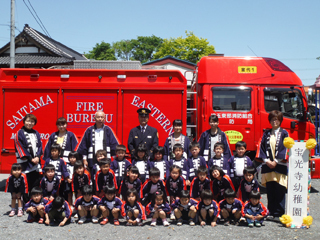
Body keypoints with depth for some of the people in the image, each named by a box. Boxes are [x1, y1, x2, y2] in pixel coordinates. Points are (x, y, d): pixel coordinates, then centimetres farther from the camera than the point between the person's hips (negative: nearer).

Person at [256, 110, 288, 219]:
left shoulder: (284, 133, 5)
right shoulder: (266, 133, 13)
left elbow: (285, 148, -3)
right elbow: (262, 147, 7)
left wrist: (276, 161, -11)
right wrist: (266, 160, -7)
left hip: (280, 165, -3)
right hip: (268, 165, 3)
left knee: (280, 190, -4)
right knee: (270, 189, 3)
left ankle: (279, 213, 2)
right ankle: (271, 212, 10)